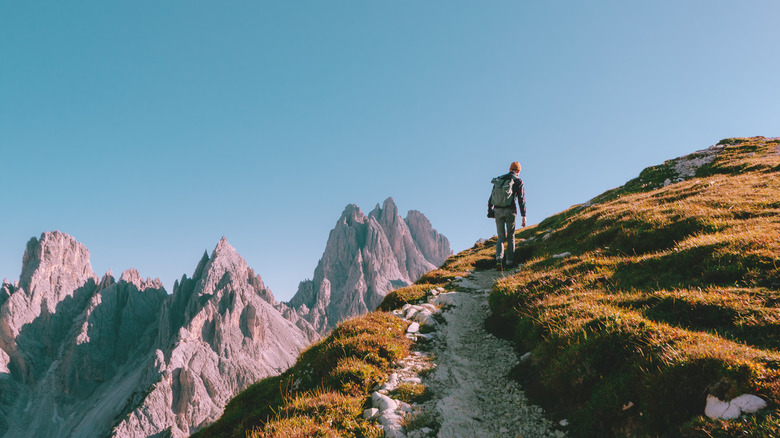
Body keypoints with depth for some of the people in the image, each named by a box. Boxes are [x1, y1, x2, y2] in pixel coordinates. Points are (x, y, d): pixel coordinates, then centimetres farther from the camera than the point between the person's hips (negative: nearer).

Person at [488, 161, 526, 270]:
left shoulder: (498, 180, 10)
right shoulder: (518, 181, -2)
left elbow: (491, 198, 12)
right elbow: (521, 199, -8)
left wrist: (490, 211, 21)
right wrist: (524, 216, -6)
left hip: (498, 211, 3)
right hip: (510, 212, -3)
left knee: (501, 237, 10)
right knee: (510, 237, 13)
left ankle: (499, 258, -13)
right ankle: (509, 262, 11)